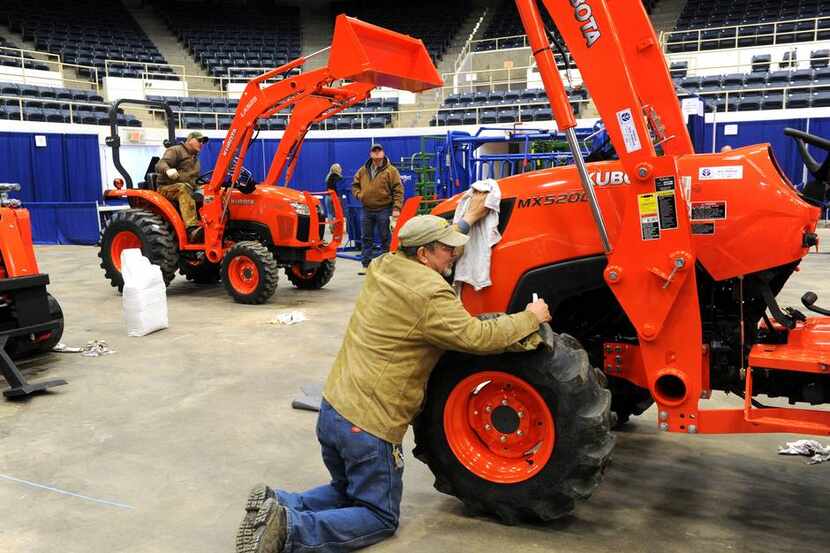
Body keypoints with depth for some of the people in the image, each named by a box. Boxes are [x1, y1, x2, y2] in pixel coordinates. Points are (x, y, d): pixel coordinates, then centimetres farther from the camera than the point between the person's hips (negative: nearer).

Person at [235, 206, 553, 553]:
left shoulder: (383, 266, 7)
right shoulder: (431, 295, -17)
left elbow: (415, 247, 26)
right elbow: (477, 337, -14)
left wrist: (467, 220, 32)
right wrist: (531, 318, 1)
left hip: (331, 410, 8)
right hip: (369, 426, -8)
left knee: (347, 492, 29)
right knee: (380, 518, 10)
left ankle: (278, 505, 5)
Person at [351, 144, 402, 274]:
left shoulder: (391, 170, -4)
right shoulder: (363, 170, 8)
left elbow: (398, 190, -8)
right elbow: (355, 185, 20)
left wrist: (396, 208, -15)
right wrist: (359, 195, -1)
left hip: (384, 210, -4)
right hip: (367, 209, 4)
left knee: (385, 239, 3)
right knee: (367, 238, 9)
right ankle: (366, 265, 17)